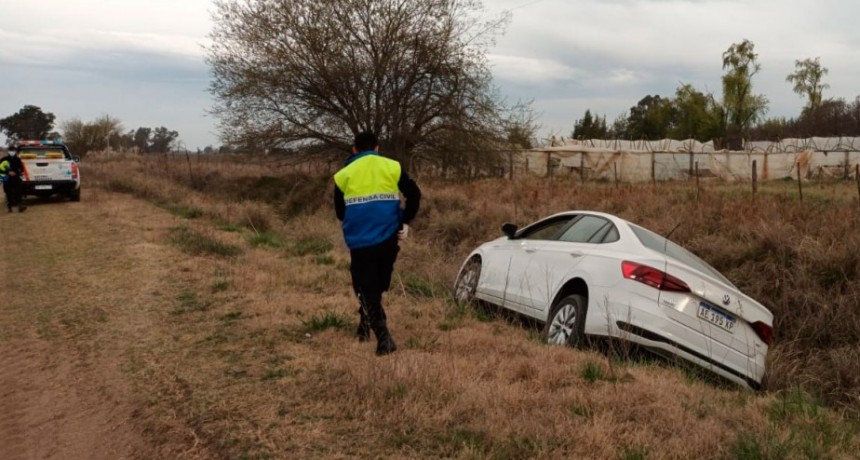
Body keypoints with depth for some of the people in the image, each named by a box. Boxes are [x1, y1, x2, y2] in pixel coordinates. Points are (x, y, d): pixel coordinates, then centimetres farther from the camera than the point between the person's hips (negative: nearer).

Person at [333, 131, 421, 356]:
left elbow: (340, 212, 11)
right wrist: (405, 222, 5)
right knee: (378, 286, 22)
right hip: (388, 238, 2)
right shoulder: (392, 167, 6)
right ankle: (366, 325, 30)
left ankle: (383, 337, -8)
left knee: (367, 289, 5)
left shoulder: (343, 175, 5)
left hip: (360, 242, -1)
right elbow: (414, 194, -4)